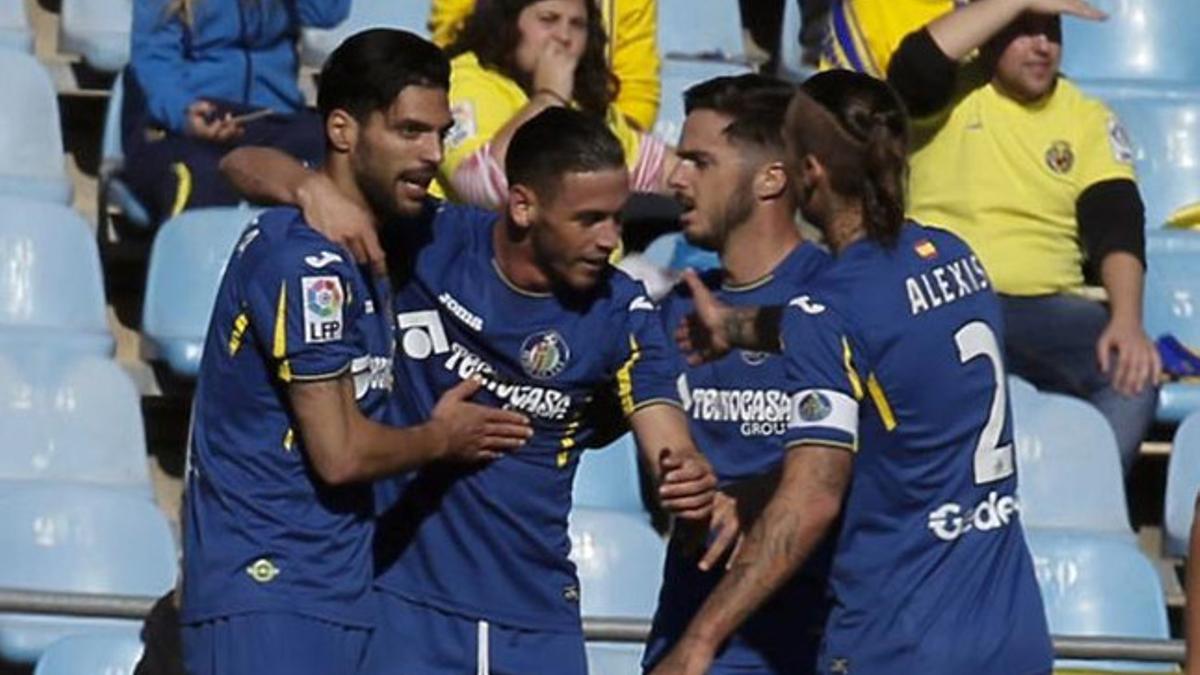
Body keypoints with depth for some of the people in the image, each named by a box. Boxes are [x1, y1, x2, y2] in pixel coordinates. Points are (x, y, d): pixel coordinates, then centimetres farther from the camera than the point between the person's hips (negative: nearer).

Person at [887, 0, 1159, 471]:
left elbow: (1117, 223, -3)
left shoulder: (1089, 119, 9)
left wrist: (1127, 319, -21)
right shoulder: (951, 95, 4)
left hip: (1045, 309, 2)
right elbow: (918, 62, -21)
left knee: (1133, 372, -25)